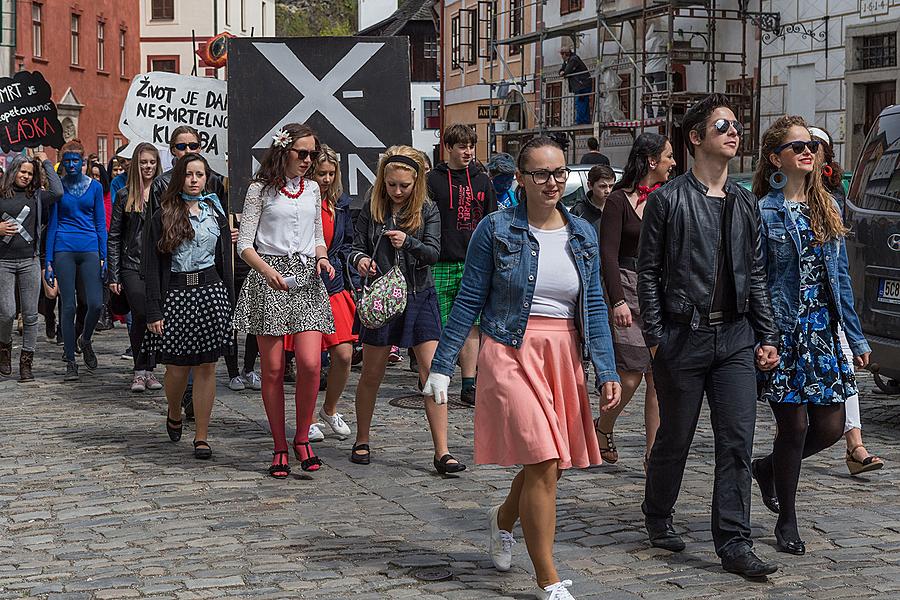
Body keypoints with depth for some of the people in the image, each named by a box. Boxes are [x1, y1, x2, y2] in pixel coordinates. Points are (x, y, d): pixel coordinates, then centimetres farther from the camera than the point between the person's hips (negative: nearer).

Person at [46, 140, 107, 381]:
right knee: (69, 306, -2)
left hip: (89, 250, 1)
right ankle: (71, 362, 6)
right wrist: (49, 261, 1)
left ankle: (85, 340, 20)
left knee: (96, 304, -10)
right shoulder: (58, 187, 5)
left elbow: (101, 224, 9)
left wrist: (104, 257, 1)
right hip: (64, 250, -1)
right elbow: (52, 224, 6)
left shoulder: (95, 187, 7)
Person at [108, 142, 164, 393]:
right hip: (132, 265, -1)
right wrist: (112, 275, 1)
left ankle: (149, 369, 12)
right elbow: (114, 237, 6)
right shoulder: (124, 196, 6)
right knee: (141, 315, -10)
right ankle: (140, 370, 2)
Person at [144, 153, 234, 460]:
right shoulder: (162, 217, 2)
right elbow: (151, 267, -1)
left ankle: (201, 436, 5)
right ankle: (174, 415, 31)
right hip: (175, 294, -2)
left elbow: (225, 261, 13)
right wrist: (153, 311, -8)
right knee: (177, 366, 0)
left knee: (206, 366, 0)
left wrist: (228, 304, 6)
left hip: (211, 291, 2)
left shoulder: (216, 213, 12)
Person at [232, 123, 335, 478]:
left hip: (306, 277, 3)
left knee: (310, 363, -13)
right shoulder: (261, 189, 2)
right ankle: (280, 447, 10)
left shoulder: (312, 189, 16)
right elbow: (245, 245, -1)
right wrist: (268, 271, -18)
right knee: (272, 369, -1)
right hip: (268, 277, -3)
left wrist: (322, 258, 2)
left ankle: (302, 438, 4)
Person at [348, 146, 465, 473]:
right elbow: (357, 247, 4)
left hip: (419, 296, 0)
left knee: (433, 373, -8)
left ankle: (442, 452, -7)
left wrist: (408, 242, -27)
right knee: (371, 375, 8)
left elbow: (433, 252, -8)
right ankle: (362, 441, 27)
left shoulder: (427, 209, 0)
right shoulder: (372, 208, 0)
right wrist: (360, 259, -20)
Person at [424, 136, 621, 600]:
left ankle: (503, 518, 44)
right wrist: (442, 365, -2)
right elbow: (469, 300, -1)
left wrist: (607, 371, 1)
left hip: (564, 357, 5)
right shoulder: (496, 229, -4)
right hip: (512, 354, -5)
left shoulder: (583, 235, 9)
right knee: (543, 465, -13)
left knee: (550, 465, 11)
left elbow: (594, 307, 10)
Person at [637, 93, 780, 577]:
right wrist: (655, 336, -8)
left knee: (737, 441, -1)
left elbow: (755, 275, 15)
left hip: (735, 337, 4)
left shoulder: (744, 204, 11)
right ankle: (658, 517, 31)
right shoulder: (668, 200, -4)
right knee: (675, 437, 8)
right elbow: (648, 271, -4)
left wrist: (767, 336, 10)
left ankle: (734, 544, 3)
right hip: (683, 337, -4)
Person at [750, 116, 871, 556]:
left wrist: (857, 338, 12)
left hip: (824, 333, 6)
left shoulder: (827, 206, 11)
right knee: (794, 425, -1)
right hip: (784, 333, -6)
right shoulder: (762, 212, -6)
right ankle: (786, 523, 15)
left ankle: (768, 469, 33)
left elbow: (841, 276, 14)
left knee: (830, 427, 5)